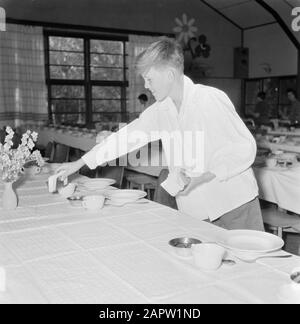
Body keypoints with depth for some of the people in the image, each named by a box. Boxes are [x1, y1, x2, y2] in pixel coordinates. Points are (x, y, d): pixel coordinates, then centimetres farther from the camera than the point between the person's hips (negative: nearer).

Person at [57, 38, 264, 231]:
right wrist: (80, 163, 12)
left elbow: (246, 148, -14)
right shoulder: (160, 111, 3)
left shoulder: (212, 99, -15)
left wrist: (203, 178, -21)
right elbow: (126, 136, 10)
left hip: (235, 205, -4)